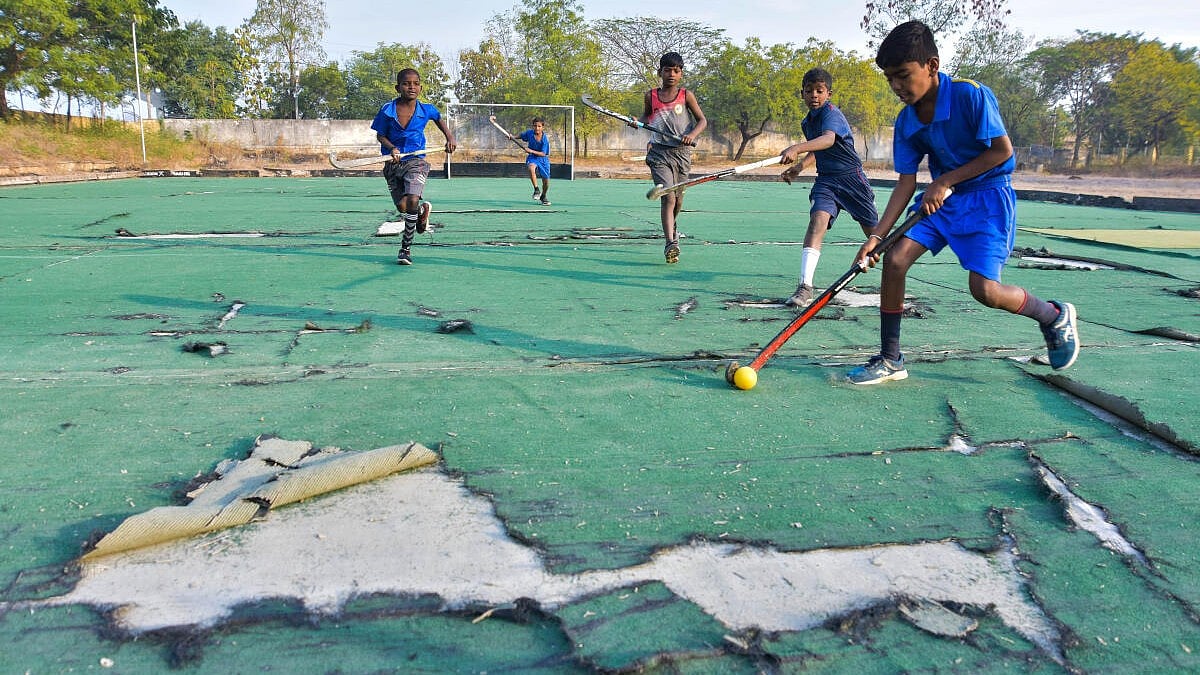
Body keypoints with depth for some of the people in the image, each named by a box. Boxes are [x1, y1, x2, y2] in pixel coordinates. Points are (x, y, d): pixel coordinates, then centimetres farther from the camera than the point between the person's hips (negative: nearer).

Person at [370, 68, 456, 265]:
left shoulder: (426, 110, -2)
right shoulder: (388, 110, -5)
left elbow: (439, 119, 22)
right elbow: (380, 136, 3)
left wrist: (450, 137, 11)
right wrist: (392, 148, -16)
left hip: (416, 162, -1)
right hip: (393, 164, 1)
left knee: (412, 201, -22)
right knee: (402, 207, -6)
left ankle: (405, 247, -7)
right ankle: (423, 209, 33)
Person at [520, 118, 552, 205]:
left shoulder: (545, 140, -20)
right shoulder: (529, 133, -12)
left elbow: (543, 154, -21)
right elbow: (521, 135, 9)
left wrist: (532, 151, -32)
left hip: (543, 159, 0)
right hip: (532, 158, 0)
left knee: (546, 181, 6)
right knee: (531, 168, -36)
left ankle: (543, 196, 38)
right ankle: (536, 190, -24)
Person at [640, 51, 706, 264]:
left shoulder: (686, 95, 1)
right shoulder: (651, 96, 4)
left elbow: (702, 120, 3)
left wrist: (692, 134, -16)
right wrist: (639, 122, -1)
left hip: (682, 152, 2)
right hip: (659, 152, -1)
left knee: (678, 198, 14)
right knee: (668, 197, -17)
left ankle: (671, 227, 45)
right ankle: (670, 243, -20)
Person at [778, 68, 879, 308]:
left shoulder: (831, 113, -15)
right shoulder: (807, 122, 10)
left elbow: (828, 139, -37)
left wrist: (797, 148, -52)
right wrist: (799, 167, 9)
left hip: (851, 176, -5)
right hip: (825, 180, 5)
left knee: (873, 230, 8)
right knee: (818, 218, -22)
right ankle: (805, 287, -33)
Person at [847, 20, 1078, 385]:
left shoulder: (970, 94, -19)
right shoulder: (906, 121, -2)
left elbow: (1002, 150, -16)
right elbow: (906, 182, -2)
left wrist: (945, 181, -18)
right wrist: (876, 235, -12)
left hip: (988, 194, -6)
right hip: (941, 198, 6)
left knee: (984, 289, -19)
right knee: (894, 258, -12)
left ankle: (1056, 316, 14)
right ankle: (890, 359, -1)